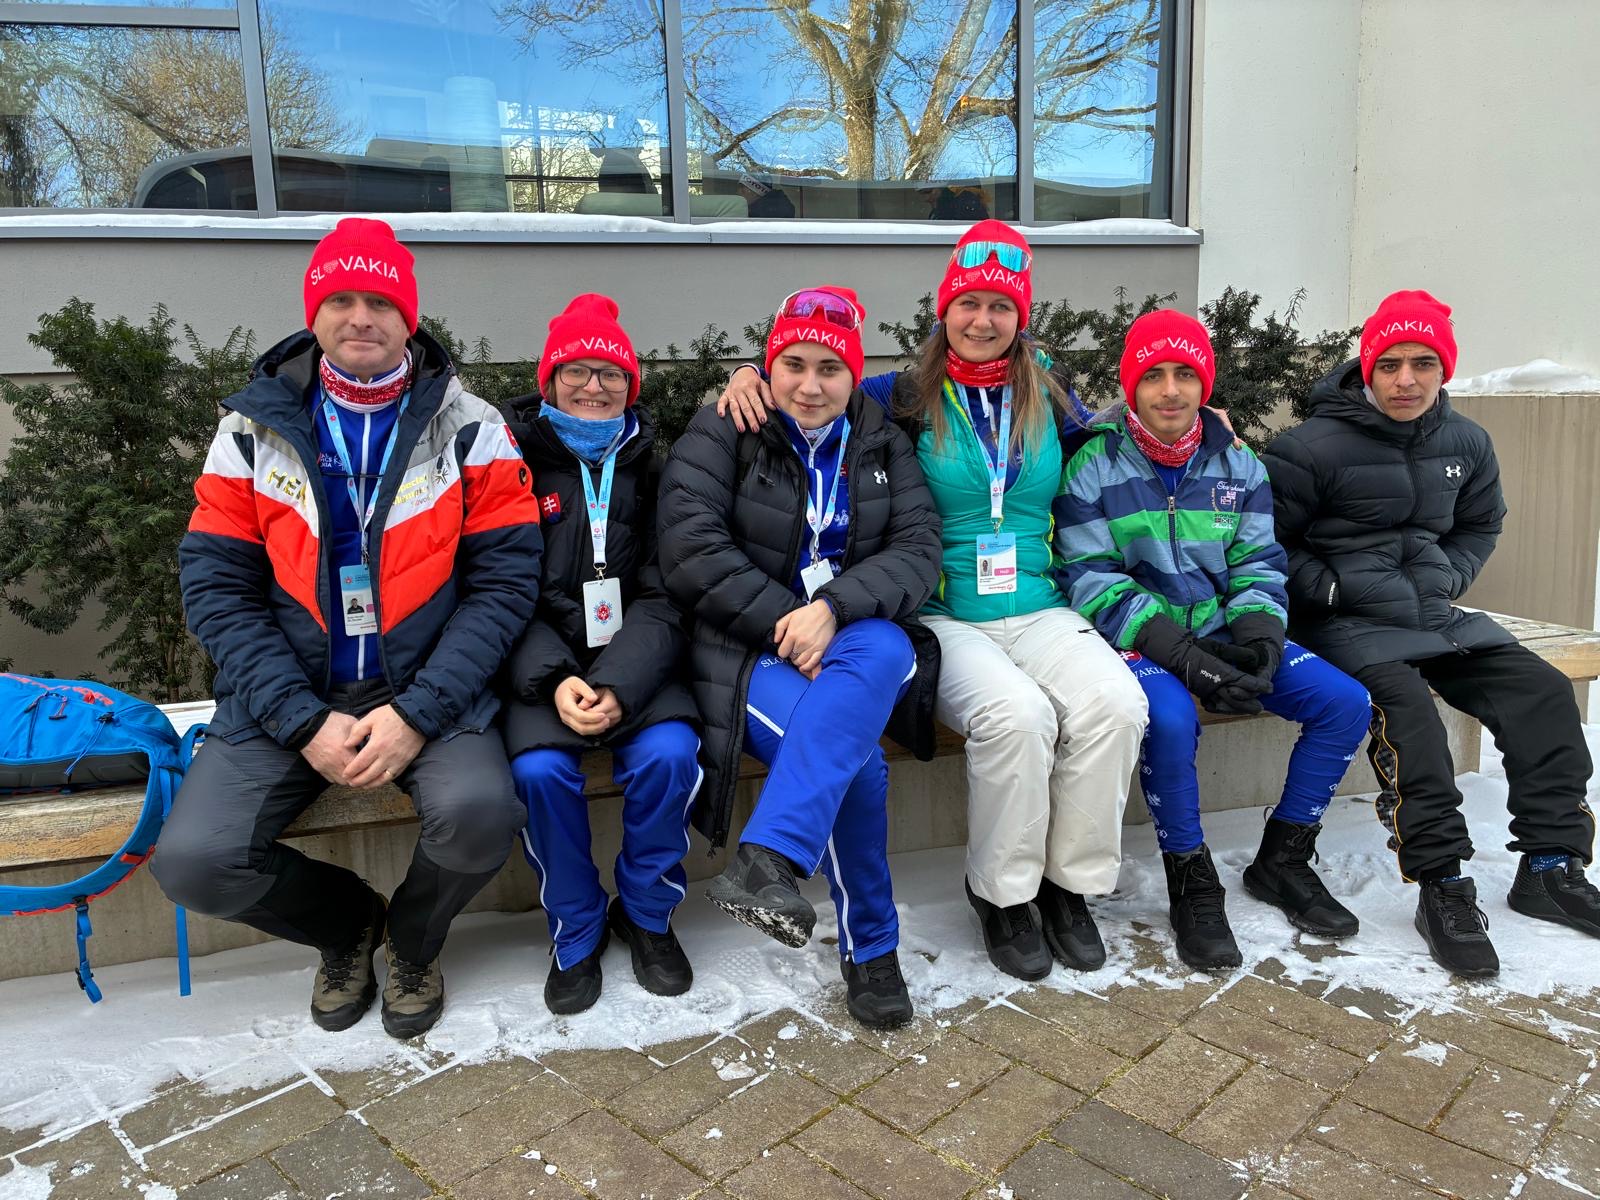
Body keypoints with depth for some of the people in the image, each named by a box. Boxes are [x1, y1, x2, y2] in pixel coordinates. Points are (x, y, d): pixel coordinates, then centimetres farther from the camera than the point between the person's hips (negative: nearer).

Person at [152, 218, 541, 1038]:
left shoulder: (470, 430, -2)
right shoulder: (252, 430, 2)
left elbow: (504, 581, -7)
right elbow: (216, 587, -1)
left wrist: (416, 714, -17)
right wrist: (304, 723, -13)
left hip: (427, 692, -1)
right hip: (288, 697, 2)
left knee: (479, 813, -29)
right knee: (193, 863, -17)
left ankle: (413, 938, 9)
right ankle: (345, 922, 18)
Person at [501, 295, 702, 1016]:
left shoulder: (648, 466, 8)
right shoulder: (516, 458, 5)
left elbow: (662, 597, 0)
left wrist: (618, 683, -18)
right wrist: (553, 680, -19)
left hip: (633, 660, 1)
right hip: (540, 665, -1)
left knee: (669, 754, -26)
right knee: (539, 768, -27)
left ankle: (645, 914, 3)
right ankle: (576, 930, 0)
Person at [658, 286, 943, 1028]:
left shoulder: (882, 446, 11)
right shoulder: (720, 435, 1)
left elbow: (918, 549, -3)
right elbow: (691, 549, -11)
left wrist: (833, 609, -21)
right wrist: (782, 618, -19)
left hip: (858, 639, 3)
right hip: (748, 644, -2)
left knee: (883, 651, -36)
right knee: (856, 759, -30)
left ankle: (768, 859, -40)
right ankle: (868, 946, -12)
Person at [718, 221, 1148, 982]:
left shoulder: (1049, 396, 15)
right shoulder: (907, 399, 5)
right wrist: (753, 373, -9)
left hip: (1038, 612, 4)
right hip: (943, 618, -3)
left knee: (1114, 703, -26)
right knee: (1016, 713, -33)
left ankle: (1070, 882, -4)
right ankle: (1001, 891, -8)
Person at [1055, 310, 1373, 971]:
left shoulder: (1239, 466, 7)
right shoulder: (1093, 468, -7)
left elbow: (1259, 567, 7)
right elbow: (1092, 582, -13)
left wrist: (1261, 639, -15)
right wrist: (1182, 656, -24)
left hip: (1222, 634, 5)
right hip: (1139, 638, -5)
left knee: (1345, 703, -10)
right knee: (1171, 719, -35)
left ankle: (1282, 860, 10)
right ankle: (1192, 885, -10)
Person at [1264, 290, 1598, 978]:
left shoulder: (1466, 444, 9)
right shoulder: (1311, 448, -9)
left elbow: (1480, 527, 25)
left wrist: (1447, 583, 7)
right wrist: (1333, 589, -14)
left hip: (1437, 613, 6)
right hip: (1345, 621, -6)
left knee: (1543, 690, -10)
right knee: (1406, 705, -32)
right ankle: (1442, 888, -24)